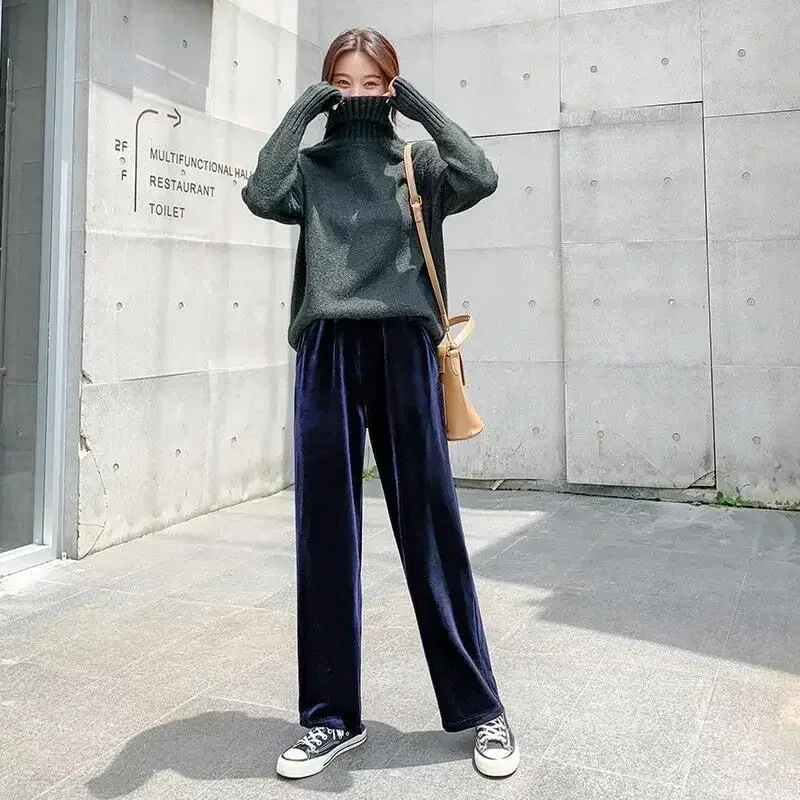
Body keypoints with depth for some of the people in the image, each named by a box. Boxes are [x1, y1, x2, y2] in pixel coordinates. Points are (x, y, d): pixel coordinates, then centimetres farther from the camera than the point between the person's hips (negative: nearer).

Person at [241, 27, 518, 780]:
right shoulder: (312, 167, 15)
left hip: (403, 351, -1)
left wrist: (425, 109, 2)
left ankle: (478, 708, 15)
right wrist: (301, 110, 0)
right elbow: (261, 196, -5)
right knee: (325, 535, 3)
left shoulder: (419, 164, 14)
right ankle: (332, 714, 16)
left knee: (432, 529, 2)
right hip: (327, 354, 1)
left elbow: (481, 179, -5)